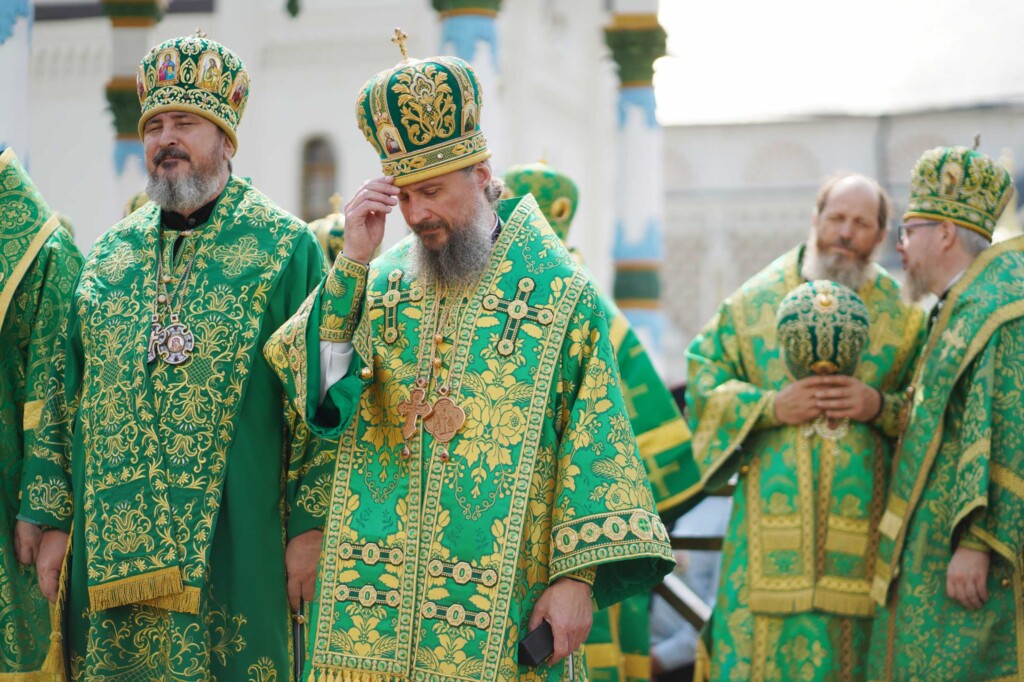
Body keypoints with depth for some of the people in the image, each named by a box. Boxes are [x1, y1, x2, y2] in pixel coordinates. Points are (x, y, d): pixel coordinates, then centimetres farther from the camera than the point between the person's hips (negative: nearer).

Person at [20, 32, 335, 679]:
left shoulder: (287, 248, -1)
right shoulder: (109, 255, 12)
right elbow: (64, 395, 14)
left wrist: (312, 525, -10)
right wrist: (54, 519, 9)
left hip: (232, 546, -4)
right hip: (110, 545, 4)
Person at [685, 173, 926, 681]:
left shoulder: (904, 314, 7)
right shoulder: (756, 300, 7)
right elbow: (704, 381, 6)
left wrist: (880, 406, -11)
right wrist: (770, 406, -9)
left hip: (861, 522, 0)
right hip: (771, 521, 0)